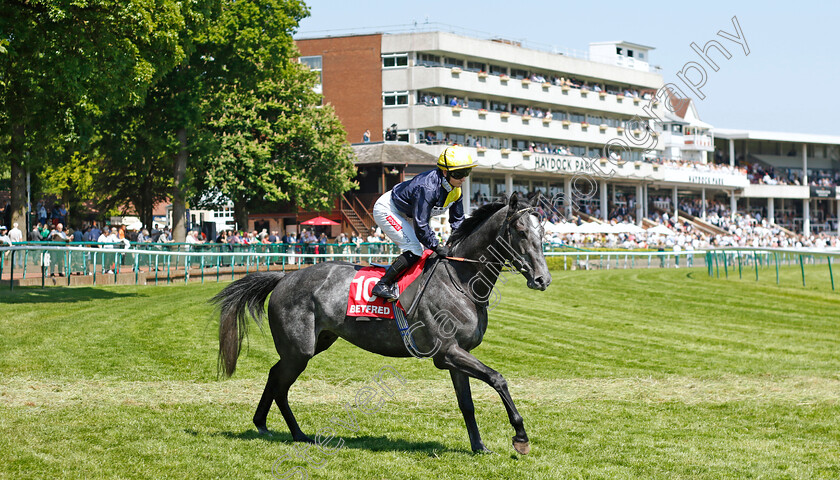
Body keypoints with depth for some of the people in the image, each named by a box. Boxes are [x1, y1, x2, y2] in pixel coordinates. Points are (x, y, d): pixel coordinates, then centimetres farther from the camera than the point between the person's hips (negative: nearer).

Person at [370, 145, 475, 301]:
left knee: (424, 249, 6)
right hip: (387, 210, -10)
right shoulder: (428, 187, -37)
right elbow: (420, 225, -35)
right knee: (414, 250, -18)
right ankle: (382, 285, -14)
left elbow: (457, 220, 4)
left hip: (405, 216, 10)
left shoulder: (455, 189, -9)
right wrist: (437, 247, -30)